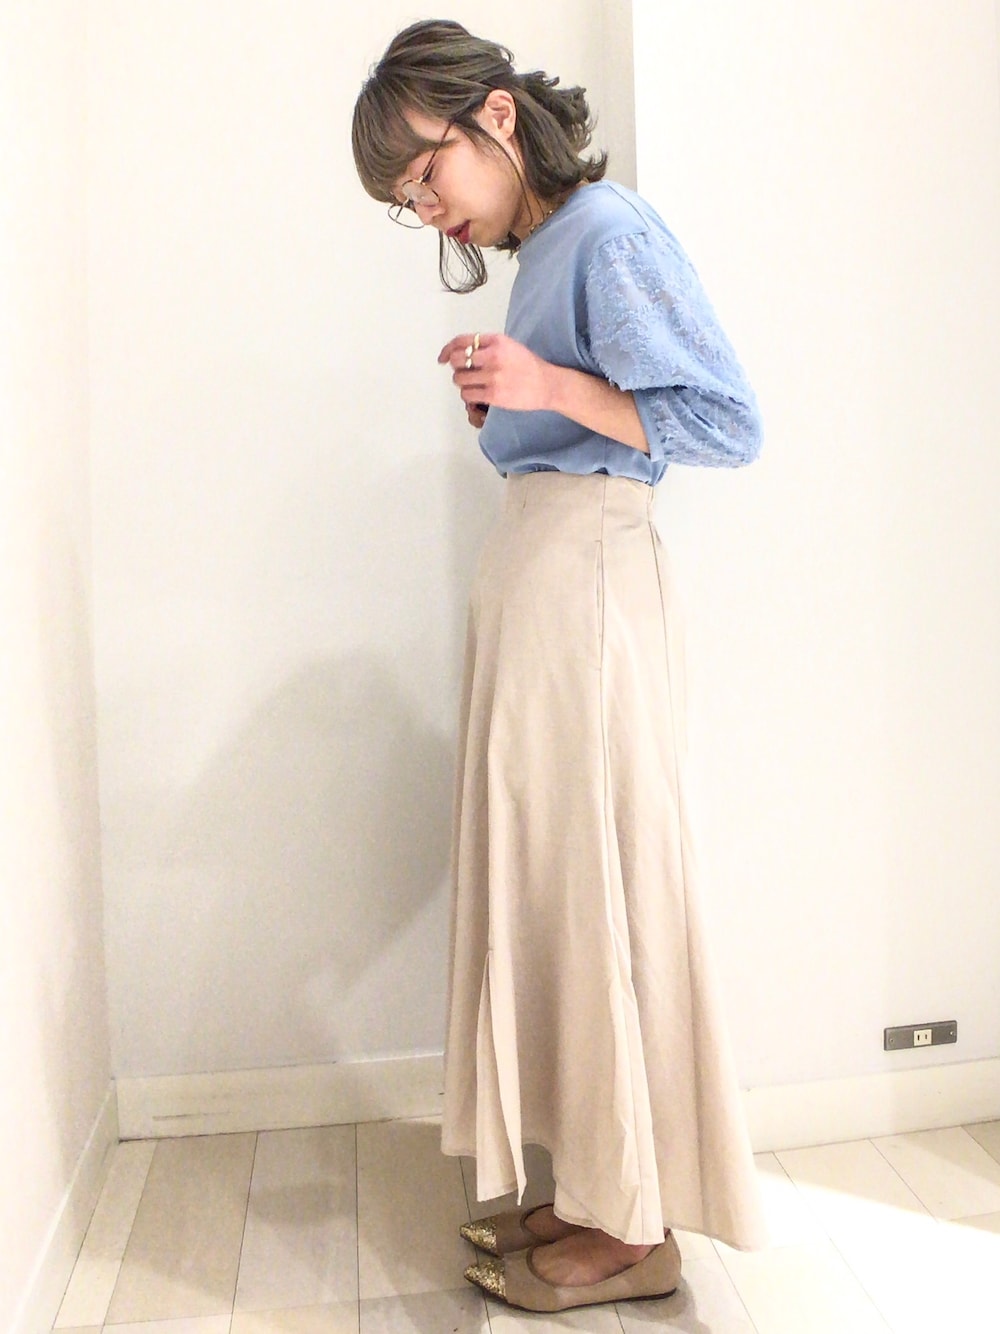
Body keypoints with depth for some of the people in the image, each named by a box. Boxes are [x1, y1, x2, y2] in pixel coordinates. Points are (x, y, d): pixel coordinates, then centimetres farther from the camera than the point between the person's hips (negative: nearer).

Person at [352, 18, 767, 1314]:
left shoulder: (609, 229, -7)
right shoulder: (542, 249, 19)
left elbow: (729, 425, -14)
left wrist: (549, 385, -18)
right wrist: (500, 404, 7)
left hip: (582, 575, -9)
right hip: (530, 573, 9)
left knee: (593, 877, -4)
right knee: (544, 877, 10)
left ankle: (635, 1225, 14)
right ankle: (589, 1187, 25)